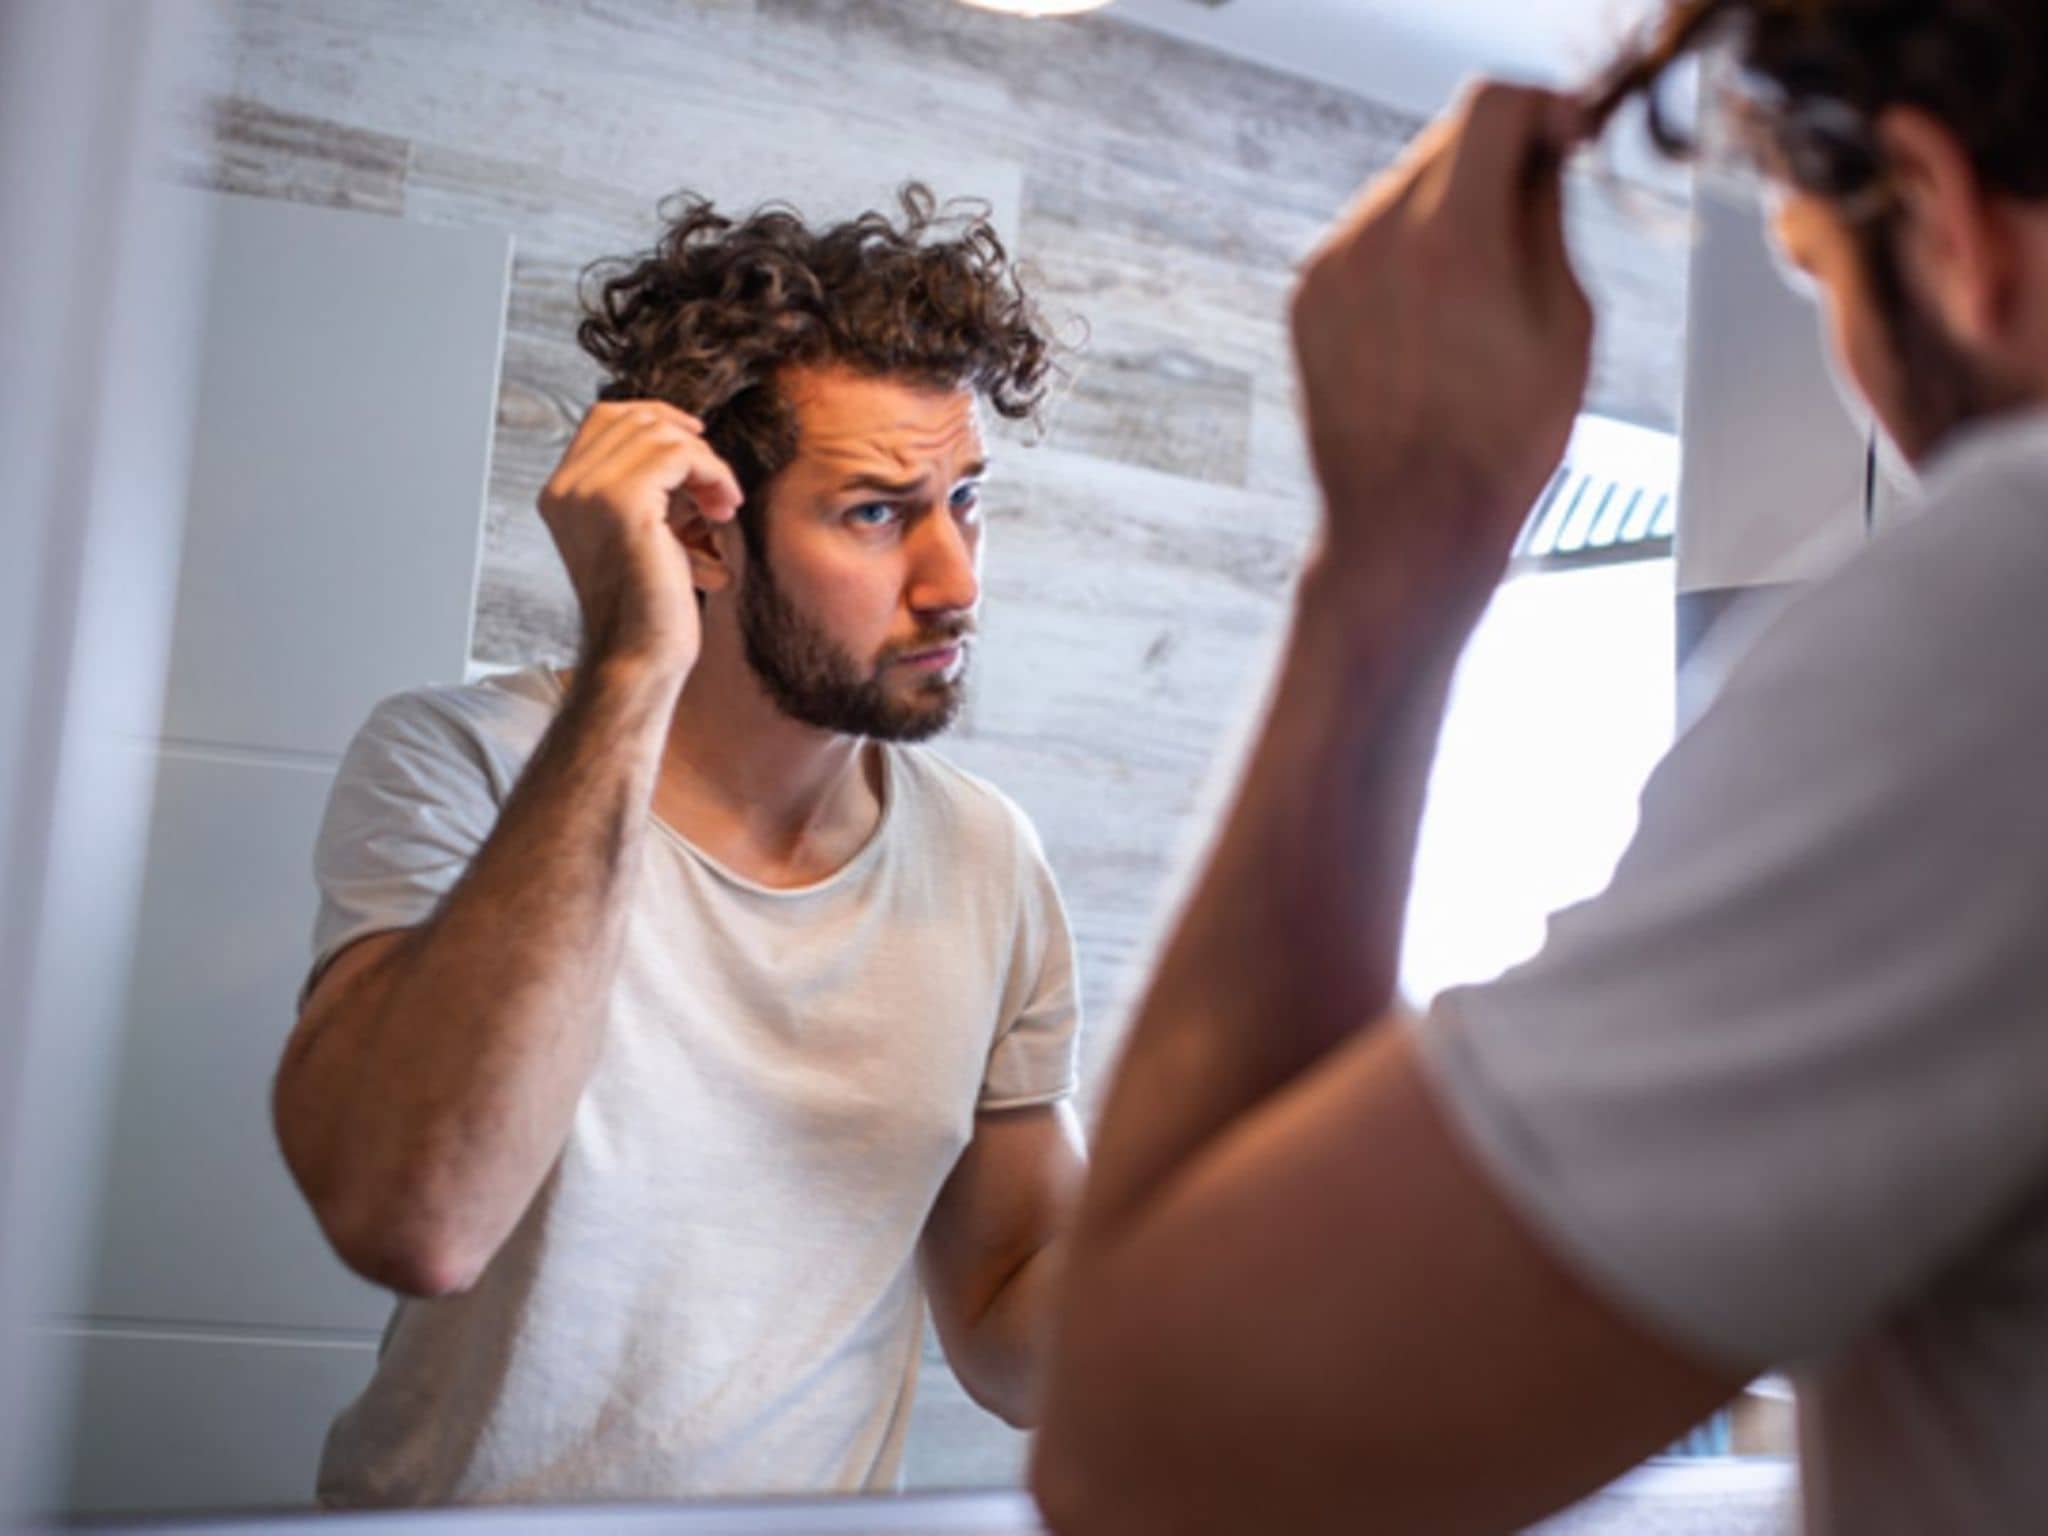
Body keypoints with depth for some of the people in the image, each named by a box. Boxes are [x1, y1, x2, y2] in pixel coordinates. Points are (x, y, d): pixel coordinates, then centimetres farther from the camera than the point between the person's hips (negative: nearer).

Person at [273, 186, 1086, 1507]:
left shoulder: (987, 860, -1)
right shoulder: (460, 765, -12)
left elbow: (1013, 1352, 4)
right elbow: (413, 1222, -30)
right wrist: (629, 674, -29)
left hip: (811, 1504, 2)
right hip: (466, 1502, -1)